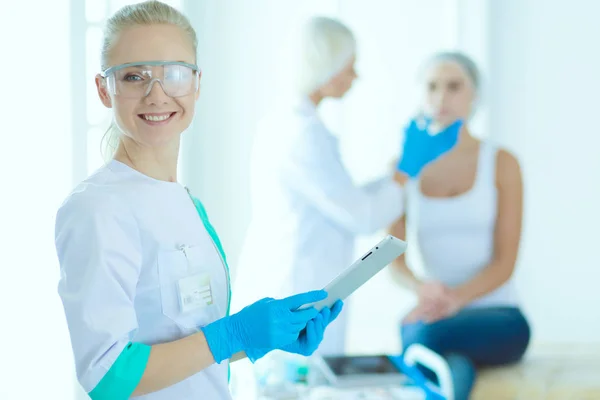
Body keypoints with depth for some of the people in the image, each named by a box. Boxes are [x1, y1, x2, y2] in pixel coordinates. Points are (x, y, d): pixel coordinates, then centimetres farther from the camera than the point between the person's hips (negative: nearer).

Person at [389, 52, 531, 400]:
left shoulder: (501, 163, -1)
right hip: (438, 317, 2)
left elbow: (505, 262, -8)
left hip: (499, 319, -2)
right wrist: (422, 289, -25)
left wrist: (457, 297, -28)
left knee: (425, 335, -36)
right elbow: (393, 257, 0)